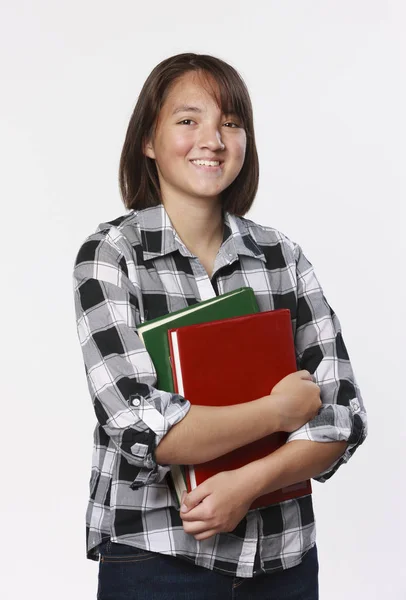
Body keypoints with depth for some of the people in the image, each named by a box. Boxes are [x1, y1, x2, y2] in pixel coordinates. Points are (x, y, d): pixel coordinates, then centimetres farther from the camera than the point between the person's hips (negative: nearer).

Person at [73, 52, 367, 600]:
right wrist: (282, 410, -12)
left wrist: (249, 481, -17)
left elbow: (344, 413, -2)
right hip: (155, 556, -3)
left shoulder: (283, 256, 1)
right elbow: (139, 427, -18)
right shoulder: (110, 253, -8)